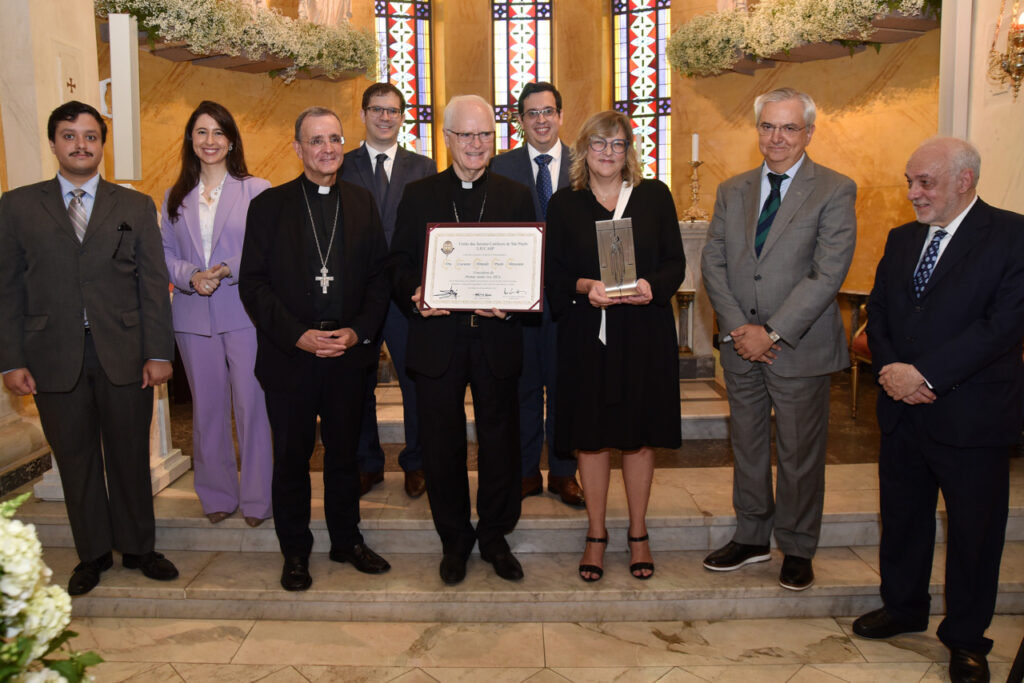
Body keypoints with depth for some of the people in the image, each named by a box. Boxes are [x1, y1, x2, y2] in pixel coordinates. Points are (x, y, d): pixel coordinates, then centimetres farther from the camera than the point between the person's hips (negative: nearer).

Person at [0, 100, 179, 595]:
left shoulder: (136, 206, 7)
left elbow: (154, 283, 3)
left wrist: (158, 352, -4)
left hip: (124, 354, 0)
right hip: (55, 358, 0)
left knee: (131, 456, 9)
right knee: (76, 461, 10)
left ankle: (138, 548, 26)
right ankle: (93, 554, 26)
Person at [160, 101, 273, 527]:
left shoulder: (256, 190, -1)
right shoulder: (175, 197, 12)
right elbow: (165, 253, 9)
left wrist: (228, 270, -19)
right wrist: (190, 276, -10)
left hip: (244, 312, -4)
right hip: (193, 316, 4)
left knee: (251, 404, -2)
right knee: (207, 407, 11)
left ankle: (256, 499, 11)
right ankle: (216, 496, 24)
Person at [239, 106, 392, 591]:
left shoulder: (362, 203, 8)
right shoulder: (269, 205, 1)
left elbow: (380, 275, 6)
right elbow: (253, 283, -3)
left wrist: (358, 332, -8)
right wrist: (298, 335, -13)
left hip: (349, 352, 2)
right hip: (289, 354, -1)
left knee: (344, 452, 13)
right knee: (291, 456, 8)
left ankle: (348, 540, 29)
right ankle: (295, 551, 24)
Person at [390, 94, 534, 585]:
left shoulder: (516, 197, 9)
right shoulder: (418, 196, 8)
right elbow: (400, 265, 5)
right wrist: (415, 297, -15)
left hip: (497, 338, 1)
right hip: (437, 337, 0)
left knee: (500, 440, 8)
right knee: (442, 443, 7)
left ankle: (495, 538, 26)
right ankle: (454, 541, 24)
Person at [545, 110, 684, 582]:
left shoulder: (654, 196, 5)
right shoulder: (564, 205, 5)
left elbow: (675, 262, 4)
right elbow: (552, 273, 2)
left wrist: (652, 286, -16)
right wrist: (585, 287, -17)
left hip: (644, 331, 0)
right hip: (586, 333, 0)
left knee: (639, 434, 7)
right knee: (590, 435, 6)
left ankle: (638, 534, 23)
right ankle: (596, 536, 21)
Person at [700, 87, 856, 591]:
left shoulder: (834, 191, -7)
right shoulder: (732, 190, 8)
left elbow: (828, 273, -15)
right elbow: (713, 262, 3)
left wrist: (773, 334, -17)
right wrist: (739, 327, -9)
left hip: (800, 347, -4)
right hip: (741, 344, 4)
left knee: (799, 453, 8)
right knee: (747, 446, 14)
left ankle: (797, 550, 25)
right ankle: (751, 537, 31)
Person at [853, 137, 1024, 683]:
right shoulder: (901, 239, 10)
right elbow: (878, 310, 11)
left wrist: (925, 373, -20)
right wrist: (889, 367, -8)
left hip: (971, 415, -5)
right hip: (903, 411, 6)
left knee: (973, 530, 9)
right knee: (901, 516, 17)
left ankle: (966, 637, 27)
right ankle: (903, 607, 38)